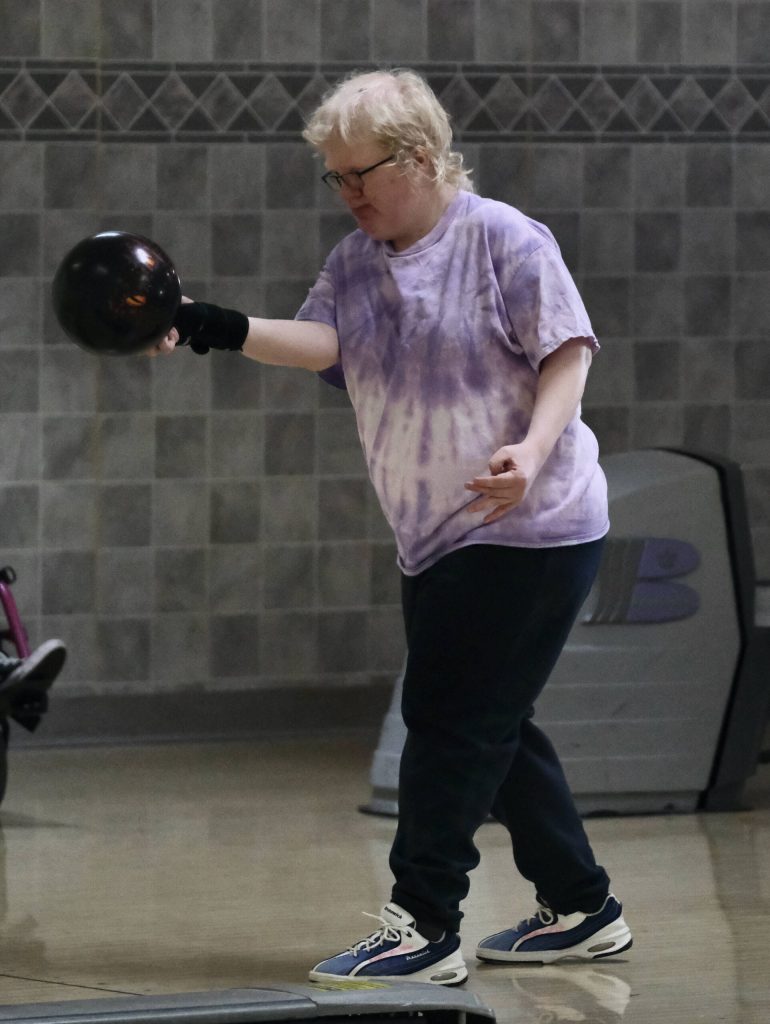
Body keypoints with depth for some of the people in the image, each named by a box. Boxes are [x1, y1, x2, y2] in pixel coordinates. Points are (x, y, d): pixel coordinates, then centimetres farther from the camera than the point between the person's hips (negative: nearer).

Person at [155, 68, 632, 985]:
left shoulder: (502, 239, -9)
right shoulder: (356, 260, 11)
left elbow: (568, 352, -11)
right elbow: (321, 342, -4)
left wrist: (532, 449, -26)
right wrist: (220, 331, -20)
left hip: (528, 530, -8)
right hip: (435, 538, 8)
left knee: (452, 720, -11)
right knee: (488, 727, 12)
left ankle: (422, 927, -8)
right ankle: (579, 909, 23)